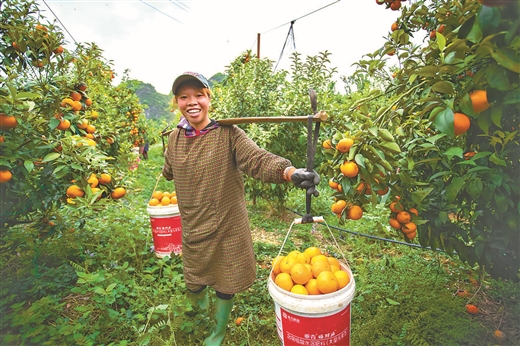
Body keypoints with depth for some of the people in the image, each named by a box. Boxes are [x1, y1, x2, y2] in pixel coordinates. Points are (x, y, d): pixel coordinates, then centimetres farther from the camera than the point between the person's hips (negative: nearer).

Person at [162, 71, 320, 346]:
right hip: (193, 228, 3)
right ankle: (200, 300, 58)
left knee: (226, 285, 15)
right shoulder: (175, 138, -1)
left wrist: (292, 172, -48)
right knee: (193, 284, 19)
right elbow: (169, 172, 18)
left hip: (227, 226, -3)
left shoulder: (228, 134, -14)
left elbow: (257, 159, -32)